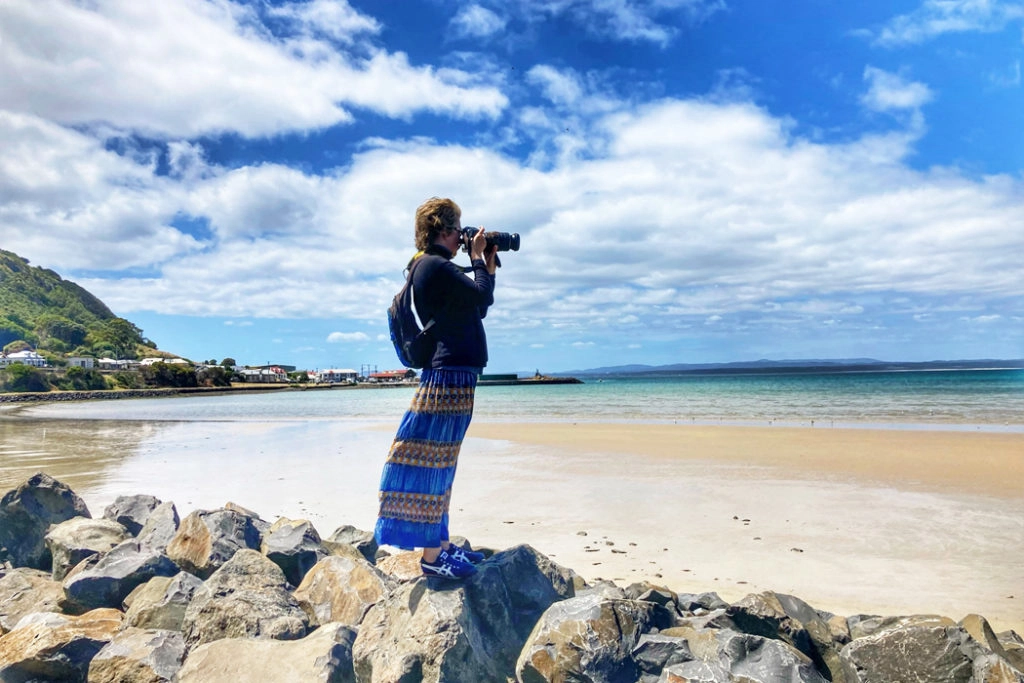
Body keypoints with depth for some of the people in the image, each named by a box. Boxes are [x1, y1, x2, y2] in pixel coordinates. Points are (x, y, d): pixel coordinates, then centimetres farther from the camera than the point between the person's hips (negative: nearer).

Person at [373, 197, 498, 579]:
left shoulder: (435, 268, 20)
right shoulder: (434, 266, -11)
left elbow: (478, 304, 24)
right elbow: (482, 298, -17)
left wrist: (488, 263, 19)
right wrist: (479, 259, -1)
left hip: (454, 378, 11)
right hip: (450, 377, -11)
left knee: (440, 466, 14)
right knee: (431, 465, -4)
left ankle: (441, 544, 25)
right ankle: (431, 555, 4)